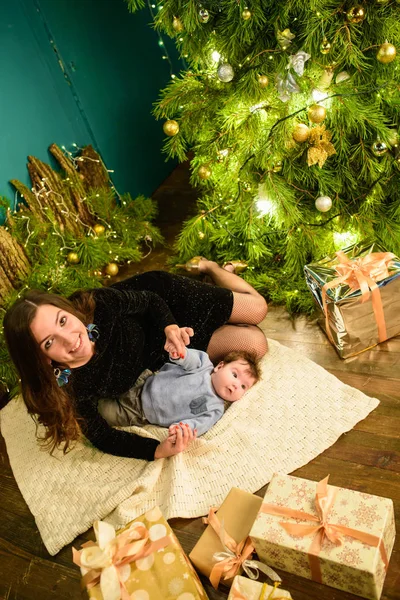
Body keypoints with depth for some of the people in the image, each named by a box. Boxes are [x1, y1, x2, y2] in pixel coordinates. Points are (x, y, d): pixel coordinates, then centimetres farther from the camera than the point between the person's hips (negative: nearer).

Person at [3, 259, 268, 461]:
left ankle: (209, 267, 35)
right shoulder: (66, 389, -36)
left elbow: (150, 300, -17)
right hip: (153, 353, 1)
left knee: (257, 308, 9)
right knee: (255, 344, 6)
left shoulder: (96, 304, -37)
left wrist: (169, 327, -37)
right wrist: (159, 450, -39)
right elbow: (103, 436, -23)